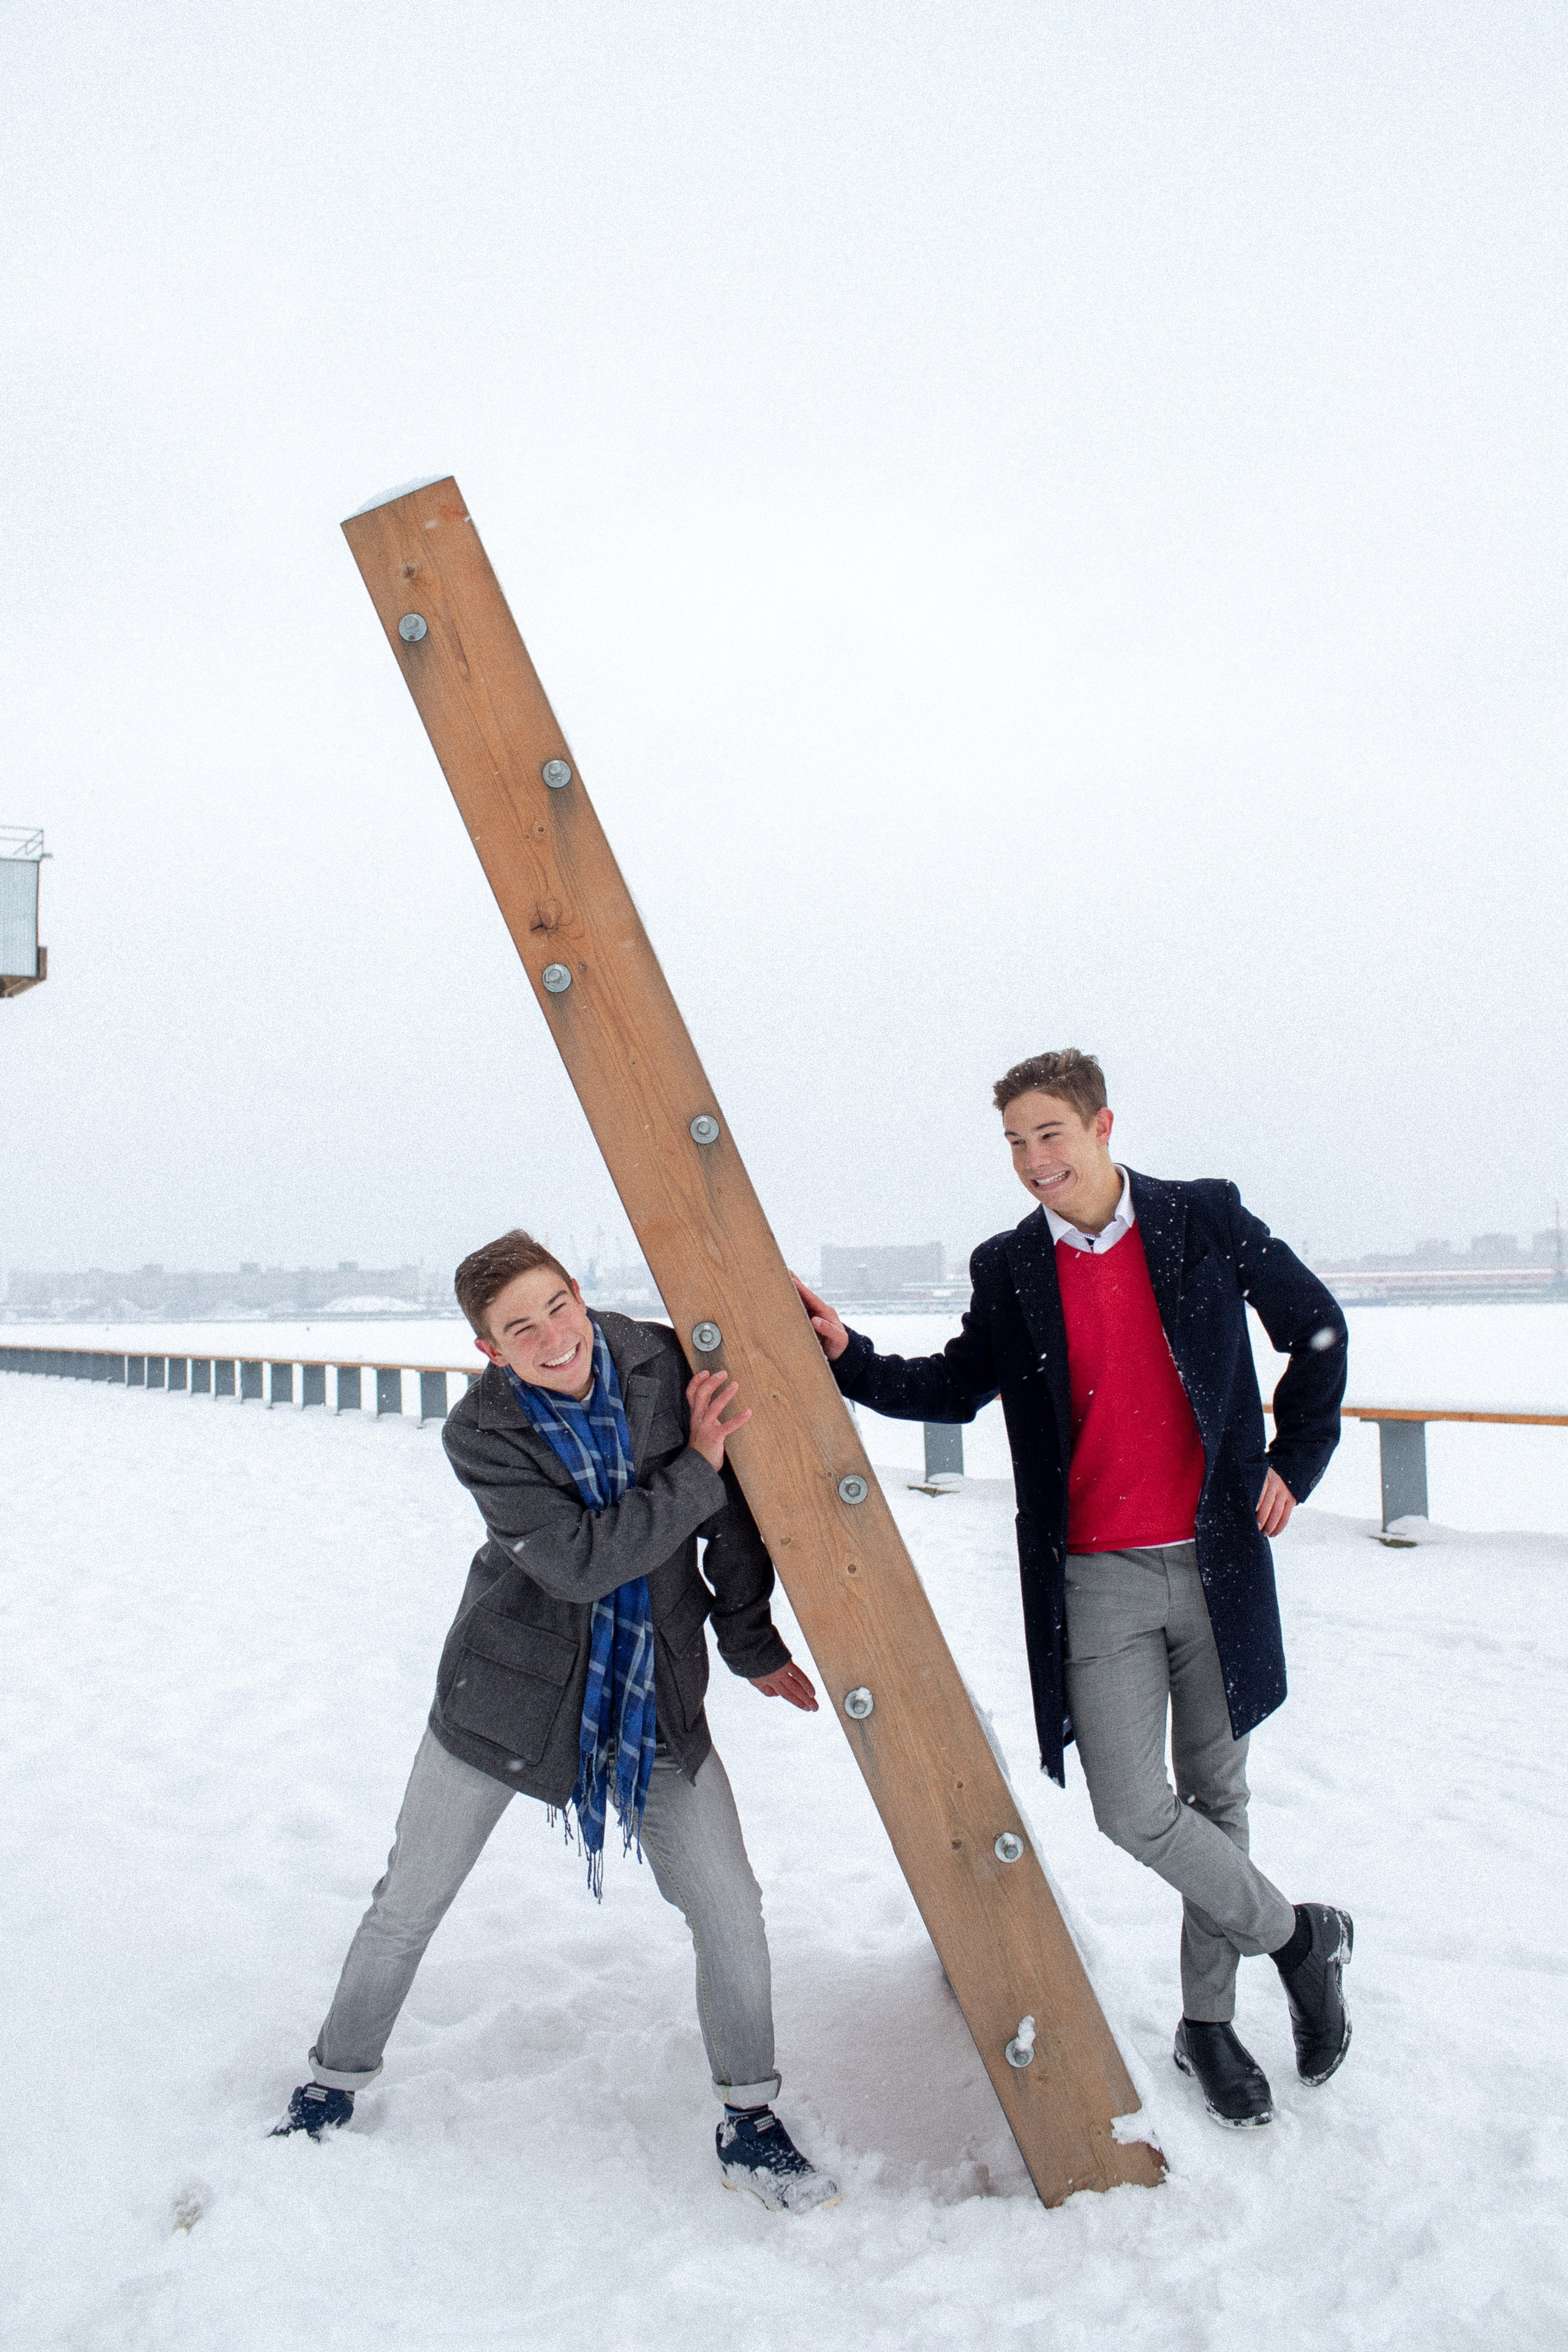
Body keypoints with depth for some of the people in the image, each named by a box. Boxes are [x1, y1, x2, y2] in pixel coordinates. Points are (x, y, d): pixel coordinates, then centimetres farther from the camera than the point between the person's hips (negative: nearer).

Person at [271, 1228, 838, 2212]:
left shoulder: (663, 1363, -13)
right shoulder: (482, 1432, -20)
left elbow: (733, 1510, 0)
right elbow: (579, 1560, -27)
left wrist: (752, 1642, 6)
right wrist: (693, 1469, -27)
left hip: (656, 1694, 2)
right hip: (507, 1690, -1)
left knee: (731, 1910, -2)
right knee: (406, 1909, 12)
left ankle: (749, 2123, 20)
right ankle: (333, 2087, 37)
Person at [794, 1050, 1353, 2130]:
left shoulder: (1208, 1220, -3)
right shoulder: (1008, 1267, 1)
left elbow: (1317, 1328, 8)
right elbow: (955, 1387, 7)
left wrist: (1295, 1462, 3)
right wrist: (848, 1354, -8)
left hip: (1217, 1557, 0)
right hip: (1097, 1577, 1)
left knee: (1214, 1793, 12)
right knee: (1134, 1808, -8)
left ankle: (1208, 2020, 33)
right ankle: (1296, 1932, 20)